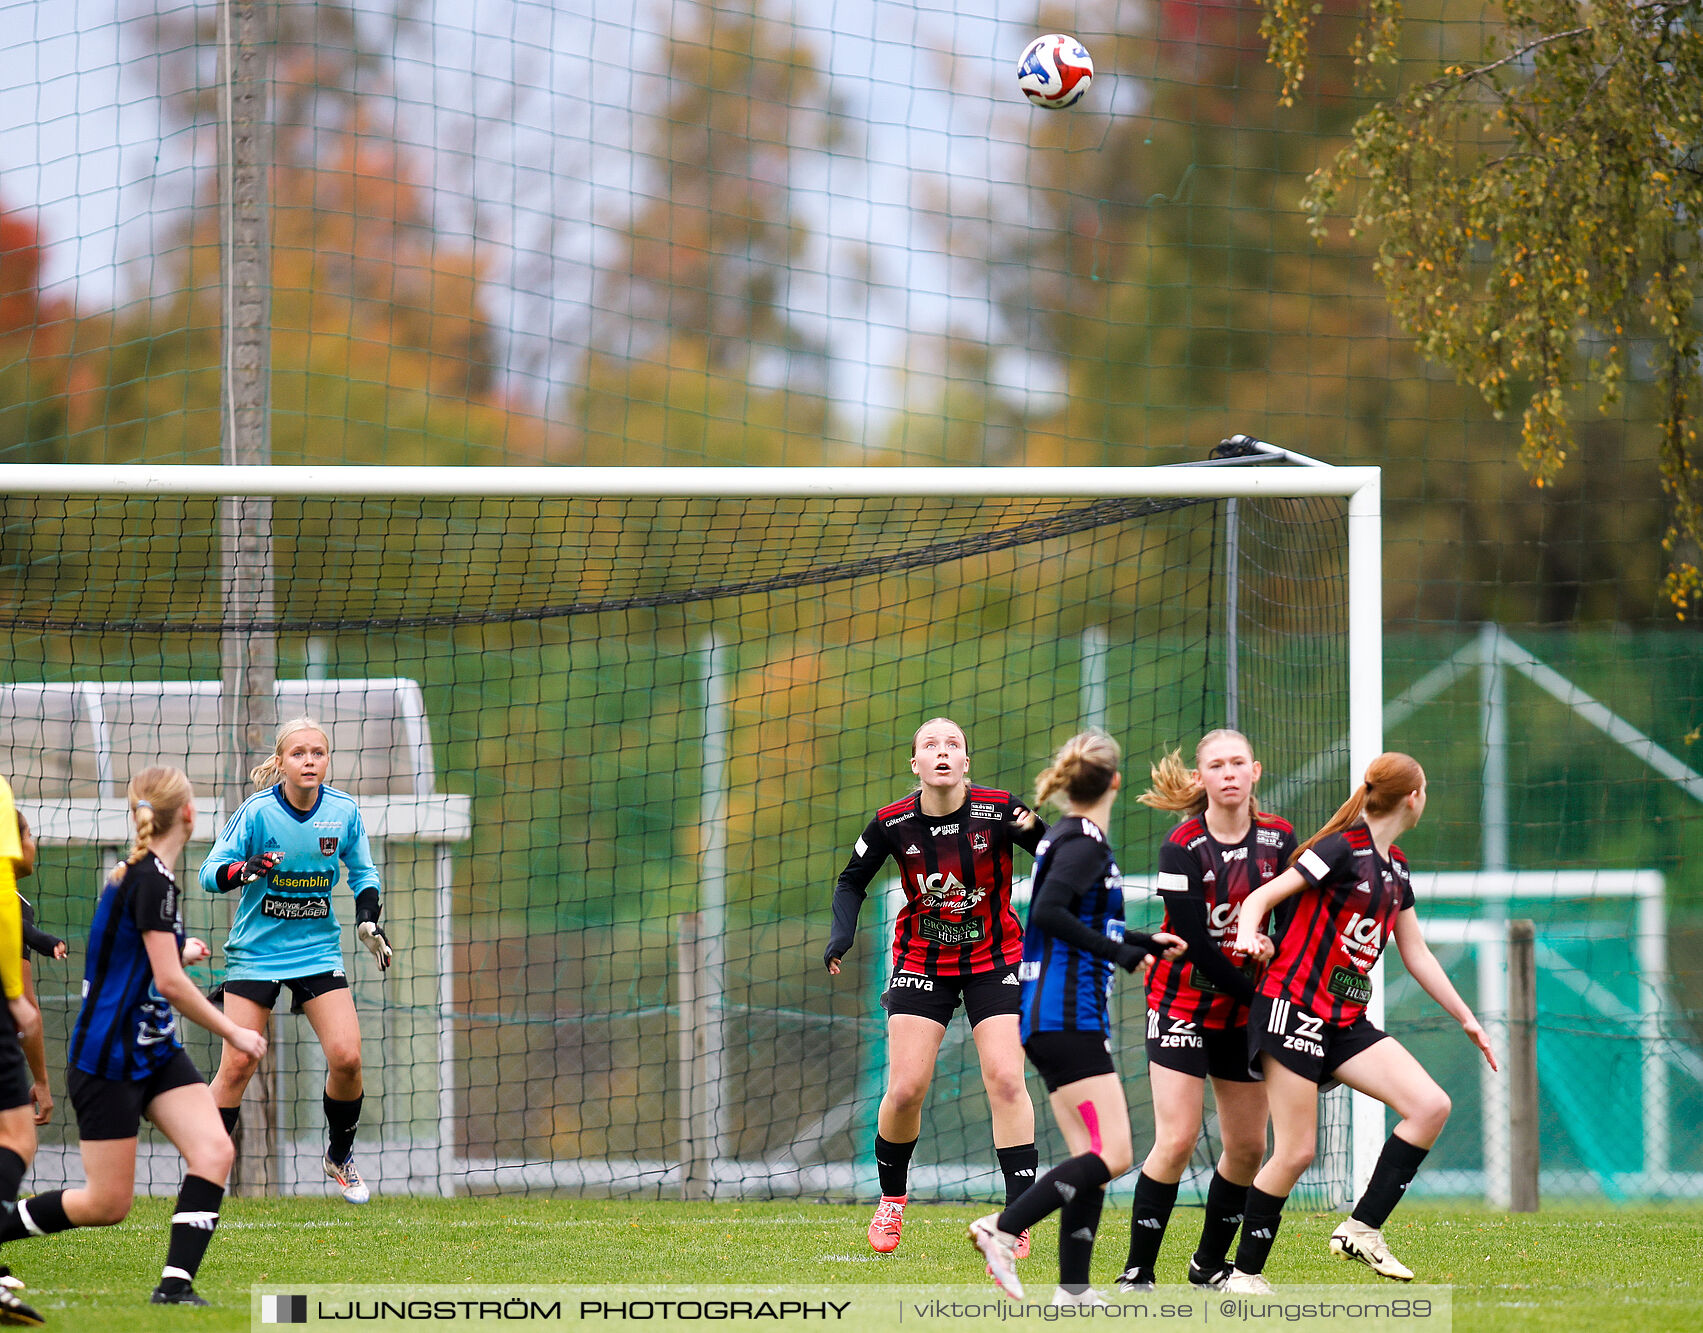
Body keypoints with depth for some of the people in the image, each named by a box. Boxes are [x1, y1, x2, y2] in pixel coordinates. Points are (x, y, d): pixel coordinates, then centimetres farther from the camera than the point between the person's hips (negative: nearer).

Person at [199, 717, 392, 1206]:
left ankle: (339, 1156, 15)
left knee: (346, 1057, -11)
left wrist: (368, 920, -4)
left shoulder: (343, 812, -4)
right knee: (237, 1065, -9)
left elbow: (363, 873, 13)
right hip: (256, 951, -2)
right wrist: (244, 869, -35)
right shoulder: (258, 811, -14)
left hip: (318, 949, 2)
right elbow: (210, 873, -14)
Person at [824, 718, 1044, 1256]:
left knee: (1006, 1081, -12)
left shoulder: (998, 809, -14)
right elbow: (852, 881, 6)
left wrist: (1034, 831, -29)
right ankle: (891, 1198, 19)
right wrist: (841, 934, -12)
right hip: (921, 963, 1)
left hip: (994, 960, -1)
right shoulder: (893, 823, -10)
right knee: (905, 1089, -5)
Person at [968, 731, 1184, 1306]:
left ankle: (1074, 1290, 5)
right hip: (1068, 1016, -10)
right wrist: (1119, 952, -19)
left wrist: (1144, 941, 27)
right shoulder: (1084, 843, -11)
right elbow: (1047, 913, -24)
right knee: (1113, 1155, -12)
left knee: (1092, 1157, 8)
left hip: (1048, 1016, 10)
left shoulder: (1064, 838, 17)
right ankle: (1002, 1229, -17)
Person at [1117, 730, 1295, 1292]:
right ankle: (1138, 1271, -7)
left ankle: (1209, 1265, 22)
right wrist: (1260, 994, -17)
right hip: (1184, 1004, -5)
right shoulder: (1182, 848, -14)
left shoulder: (1277, 839, -1)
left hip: (1244, 1012, 5)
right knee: (1177, 1140, -14)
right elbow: (1197, 944, -17)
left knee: (1248, 1146, 5)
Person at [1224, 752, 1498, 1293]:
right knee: (1296, 1152, -10)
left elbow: (1416, 954, 24)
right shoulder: (1343, 850, -10)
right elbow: (1261, 897, -12)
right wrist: (1248, 935, -33)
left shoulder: (1396, 868, 15)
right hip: (1293, 1006, -8)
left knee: (1431, 1106, -11)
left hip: (1347, 1021, 8)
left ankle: (1362, 1229, -7)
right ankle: (1244, 1274, 5)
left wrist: (1465, 1018, 25)